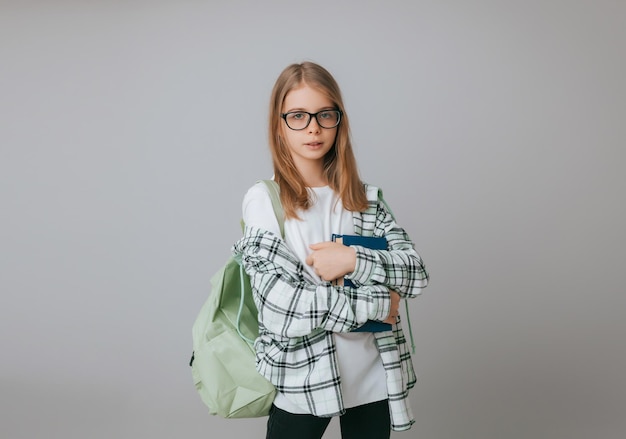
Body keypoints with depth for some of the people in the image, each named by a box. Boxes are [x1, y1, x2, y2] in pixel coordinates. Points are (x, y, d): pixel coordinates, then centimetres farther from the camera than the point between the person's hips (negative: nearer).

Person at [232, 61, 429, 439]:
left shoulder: (364, 198, 3)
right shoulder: (263, 200, -9)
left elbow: (416, 272, -4)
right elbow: (280, 308, -17)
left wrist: (353, 260, -20)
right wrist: (376, 303, -14)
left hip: (373, 376, 3)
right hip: (300, 382, -3)